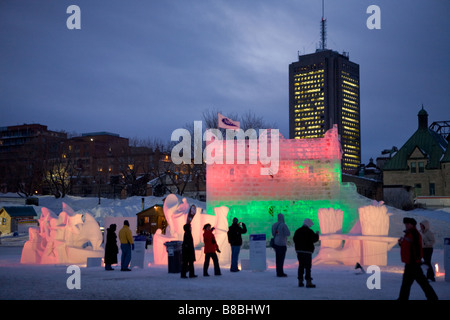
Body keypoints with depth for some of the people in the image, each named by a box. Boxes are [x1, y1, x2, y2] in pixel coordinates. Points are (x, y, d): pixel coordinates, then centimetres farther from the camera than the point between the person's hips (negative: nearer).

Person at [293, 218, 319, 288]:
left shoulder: (298, 231, 8)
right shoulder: (309, 232, -13)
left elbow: (295, 240, 12)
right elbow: (315, 239, -8)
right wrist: (317, 234, 11)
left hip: (299, 250, 7)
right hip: (307, 251, -6)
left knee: (301, 266, 13)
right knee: (308, 266, -5)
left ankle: (300, 281, 14)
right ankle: (308, 282, -9)